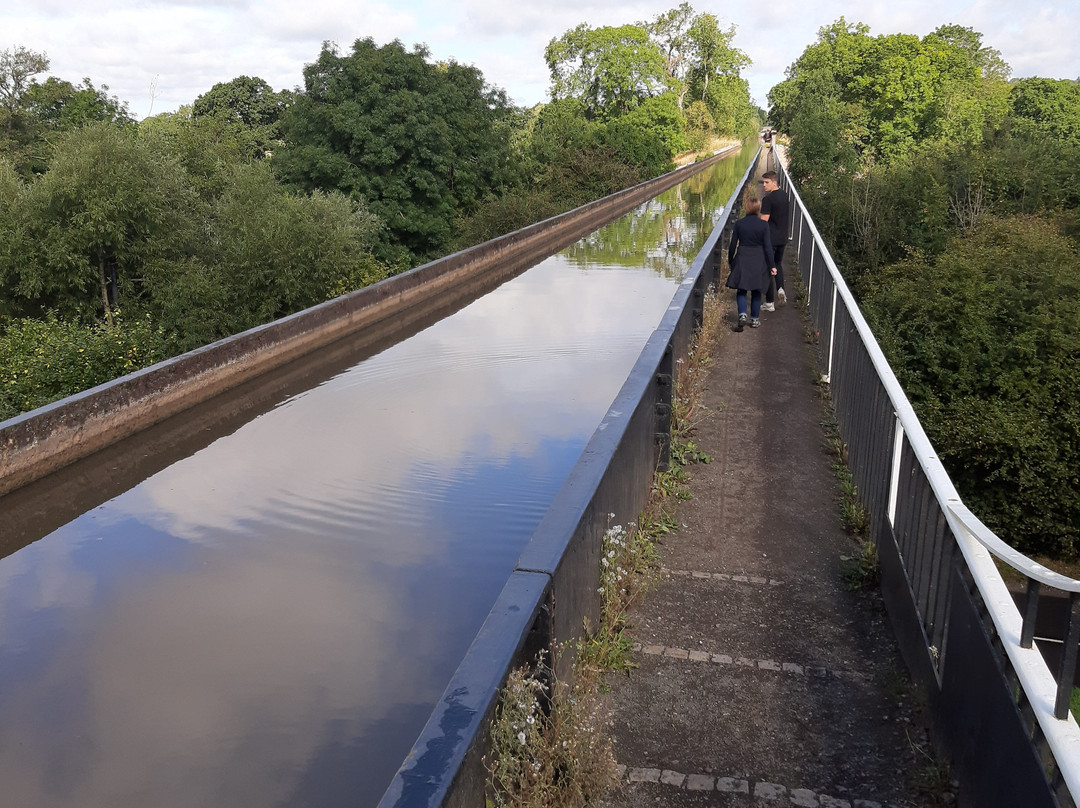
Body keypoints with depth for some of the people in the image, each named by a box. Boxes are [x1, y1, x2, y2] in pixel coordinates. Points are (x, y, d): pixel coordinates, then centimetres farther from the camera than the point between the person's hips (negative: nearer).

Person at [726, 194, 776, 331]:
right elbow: (767, 247, -6)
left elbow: (733, 245, -1)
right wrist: (771, 265, 1)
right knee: (756, 291, 13)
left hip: (742, 260, 0)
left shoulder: (739, 224, -6)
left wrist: (730, 261, 13)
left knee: (741, 290, 7)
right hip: (758, 261, 0)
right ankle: (755, 319, 18)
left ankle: (742, 315, -14)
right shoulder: (763, 225, -7)